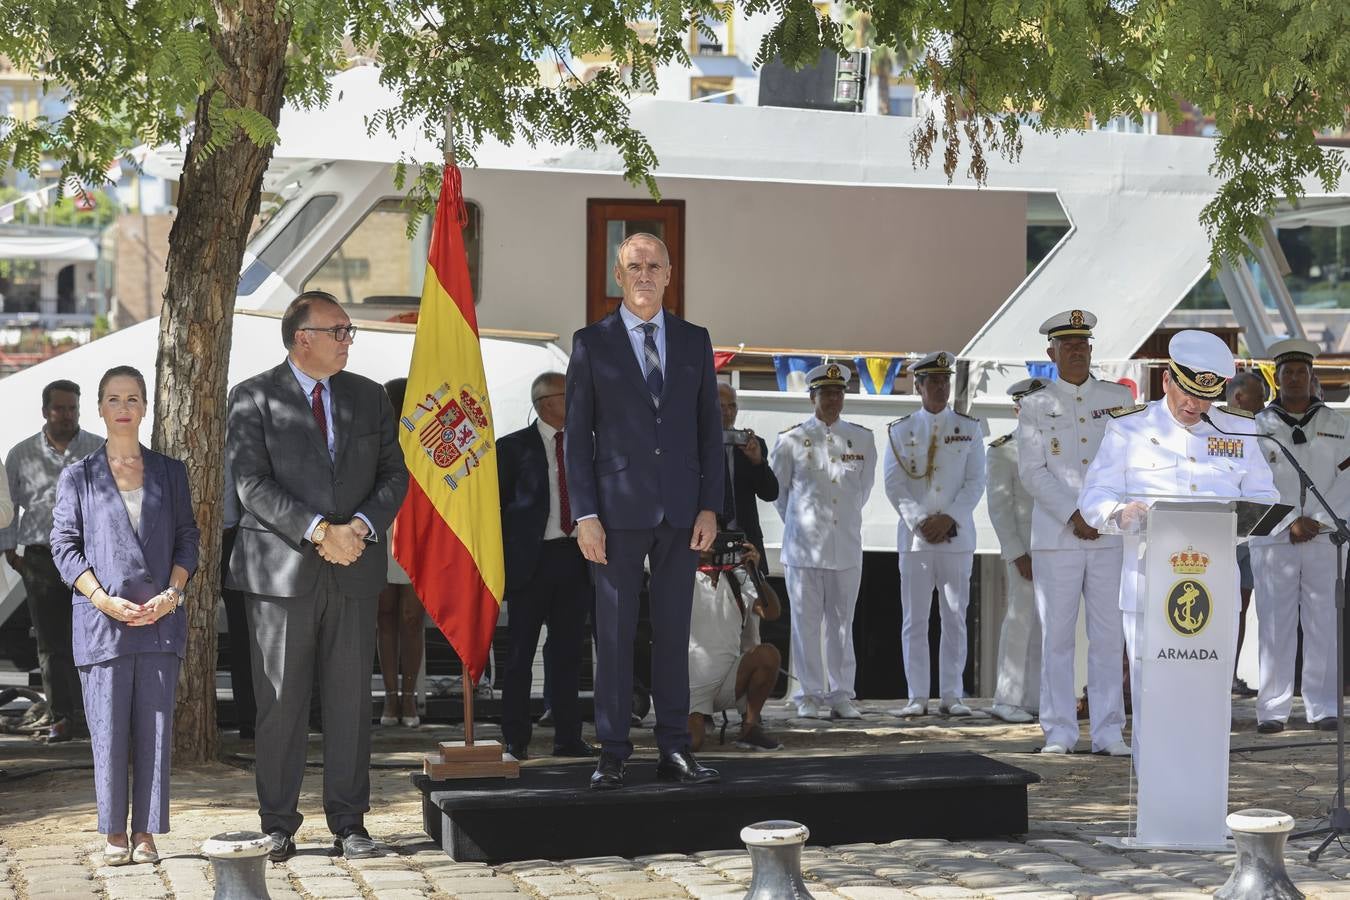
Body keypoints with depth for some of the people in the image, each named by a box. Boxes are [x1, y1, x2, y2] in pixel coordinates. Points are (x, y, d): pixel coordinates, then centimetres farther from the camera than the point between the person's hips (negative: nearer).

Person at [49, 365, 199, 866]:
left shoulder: (170, 473, 12)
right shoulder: (78, 477, 8)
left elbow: (188, 540, 10)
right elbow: (64, 546, 3)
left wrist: (172, 593, -6)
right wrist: (103, 599, -10)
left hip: (160, 618, 1)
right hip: (101, 620, -1)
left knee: (155, 727, 0)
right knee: (108, 727, -2)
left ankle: (146, 833, 5)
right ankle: (114, 834, 6)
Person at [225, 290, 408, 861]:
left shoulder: (369, 397, 12)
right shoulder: (254, 398, -1)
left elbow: (393, 473, 10)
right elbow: (252, 484, -10)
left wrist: (362, 526, -9)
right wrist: (318, 531, -19)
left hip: (354, 570, 3)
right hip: (281, 571, -3)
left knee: (351, 700, 4)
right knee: (280, 702, 2)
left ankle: (348, 823, 12)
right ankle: (278, 825, 11)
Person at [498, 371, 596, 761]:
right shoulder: (514, 447, 0)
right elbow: (497, 506, 0)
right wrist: (501, 562, -6)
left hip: (575, 558, 4)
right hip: (531, 560, -4)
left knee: (568, 653, 7)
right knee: (520, 654, 0)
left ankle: (568, 738, 11)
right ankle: (515, 740, 5)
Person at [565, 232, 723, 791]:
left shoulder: (694, 341, 11)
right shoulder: (592, 343, 3)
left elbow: (710, 428, 10)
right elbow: (577, 435, 1)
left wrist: (710, 506, 1)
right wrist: (585, 515, -7)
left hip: (682, 510, 2)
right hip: (619, 508, -2)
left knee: (674, 632, 6)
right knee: (614, 634, 0)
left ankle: (674, 751, 10)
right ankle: (612, 754, 5)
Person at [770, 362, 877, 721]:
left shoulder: (863, 439, 7)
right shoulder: (791, 440, 0)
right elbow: (776, 488, 11)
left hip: (847, 547, 2)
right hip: (804, 547, -2)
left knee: (841, 623, 6)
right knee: (807, 623, 0)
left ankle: (841, 695, 11)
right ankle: (810, 696, 6)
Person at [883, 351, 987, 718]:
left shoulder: (969, 428, 8)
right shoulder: (900, 430, 7)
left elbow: (976, 482, 2)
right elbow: (894, 484, 1)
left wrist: (948, 518, -10)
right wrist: (920, 521, -11)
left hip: (957, 535, 0)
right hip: (914, 536, 0)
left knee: (955, 618, 2)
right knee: (915, 619, 0)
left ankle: (952, 695, 6)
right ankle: (917, 697, 3)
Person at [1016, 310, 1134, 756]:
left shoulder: (1119, 398, 11)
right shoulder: (1035, 405, 6)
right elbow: (1032, 471, -2)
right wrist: (1074, 515, -11)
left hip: (1109, 534, 2)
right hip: (1056, 536, -1)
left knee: (1108, 636, 1)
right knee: (1056, 636, 0)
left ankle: (1108, 732, 6)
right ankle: (1059, 732, 5)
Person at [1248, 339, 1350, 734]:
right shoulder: (1259, 426, 6)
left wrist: (1316, 521, -7)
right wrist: (1290, 523, -10)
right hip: (1273, 539, -1)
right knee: (1275, 625, -2)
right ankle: (1273, 709, 2)